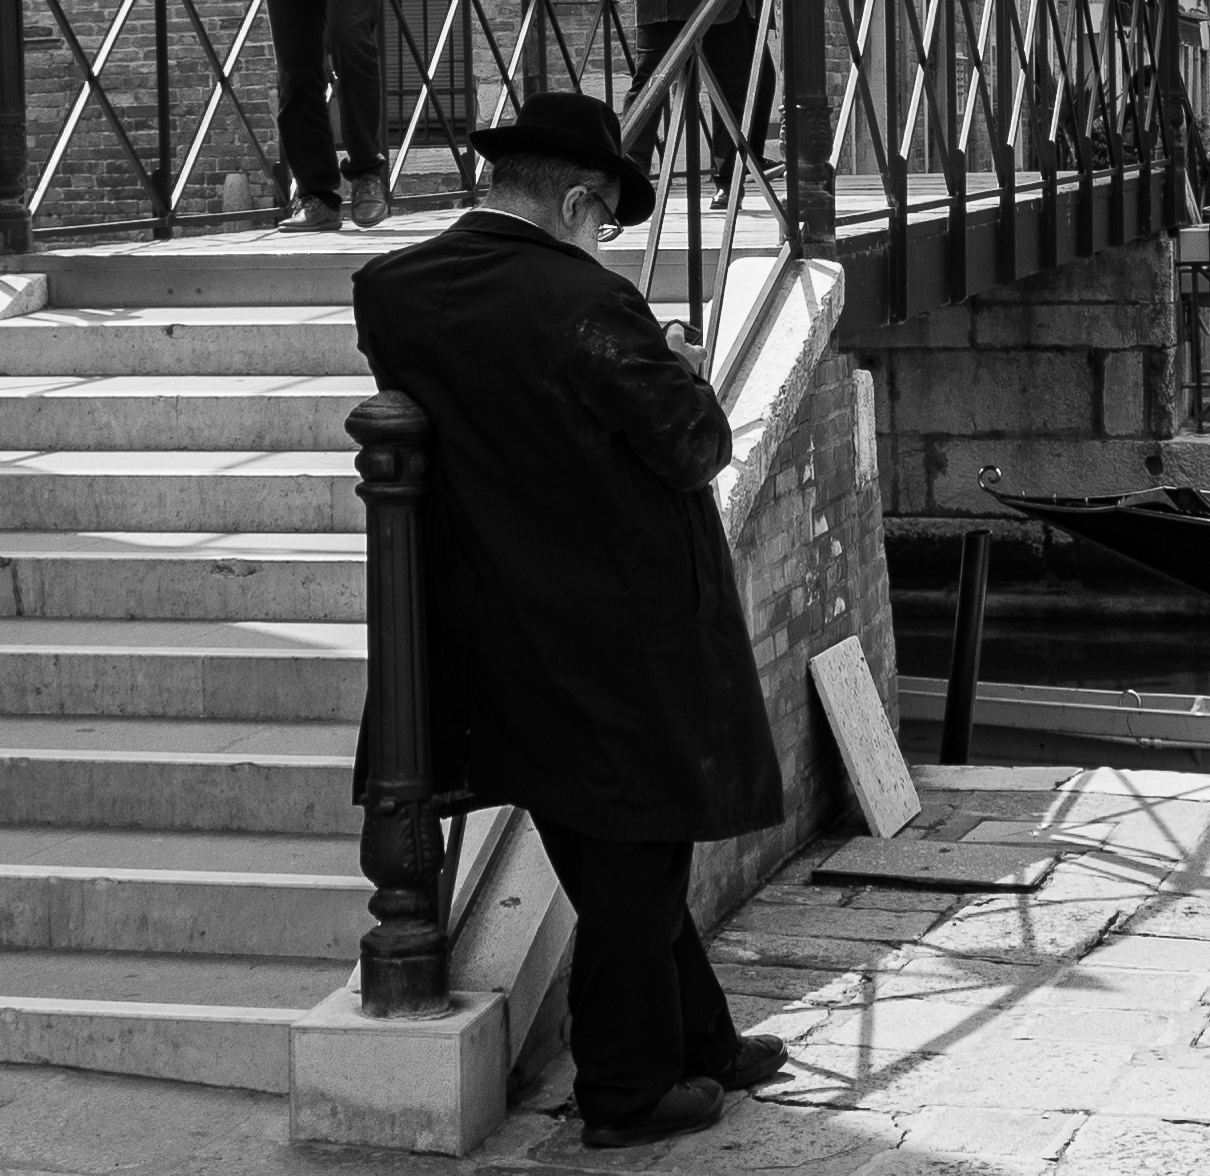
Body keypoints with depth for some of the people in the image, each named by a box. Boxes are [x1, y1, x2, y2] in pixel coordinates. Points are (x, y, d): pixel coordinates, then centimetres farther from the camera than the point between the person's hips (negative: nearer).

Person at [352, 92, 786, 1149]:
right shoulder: (584, 304, -22)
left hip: (503, 643, 7)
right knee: (637, 867, 7)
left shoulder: (390, 291, -1)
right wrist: (683, 374, 3)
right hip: (623, 635, -7)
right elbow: (697, 447, -17)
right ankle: (627, 1093, 17)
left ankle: (701, 1040, 35)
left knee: (618, 860, 20)